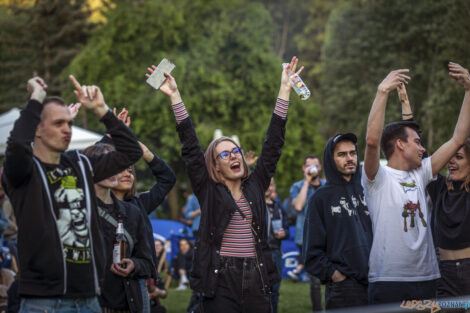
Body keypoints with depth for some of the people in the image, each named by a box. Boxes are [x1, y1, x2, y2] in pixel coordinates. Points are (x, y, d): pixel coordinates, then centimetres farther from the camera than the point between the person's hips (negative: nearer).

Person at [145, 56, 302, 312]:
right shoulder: (209, 191, 6)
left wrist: (284, 90, 12)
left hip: (257, 281, 3)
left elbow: (273, 144, 14)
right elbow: (191, 149, 2)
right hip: (220, 281, -3)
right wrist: (175, 96, -2)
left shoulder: (255, 186, 14)